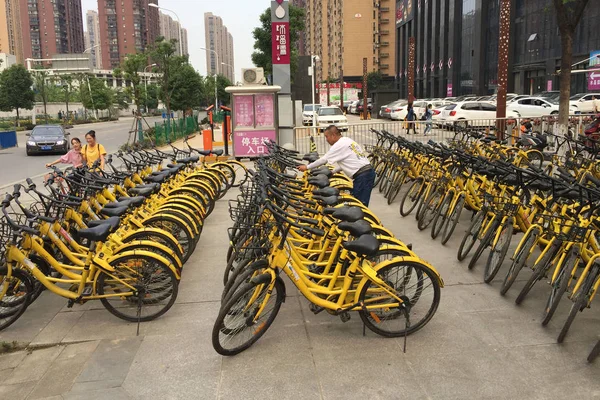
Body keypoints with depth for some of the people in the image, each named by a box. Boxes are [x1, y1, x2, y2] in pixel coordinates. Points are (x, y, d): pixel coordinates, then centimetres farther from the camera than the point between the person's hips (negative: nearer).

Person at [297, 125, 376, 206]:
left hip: (362, 176, -9)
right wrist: (332, 171, 21)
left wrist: (307, 167, 5)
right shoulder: (348, 140, 19)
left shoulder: (339, 145, -9)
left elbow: (323, 160, -5)